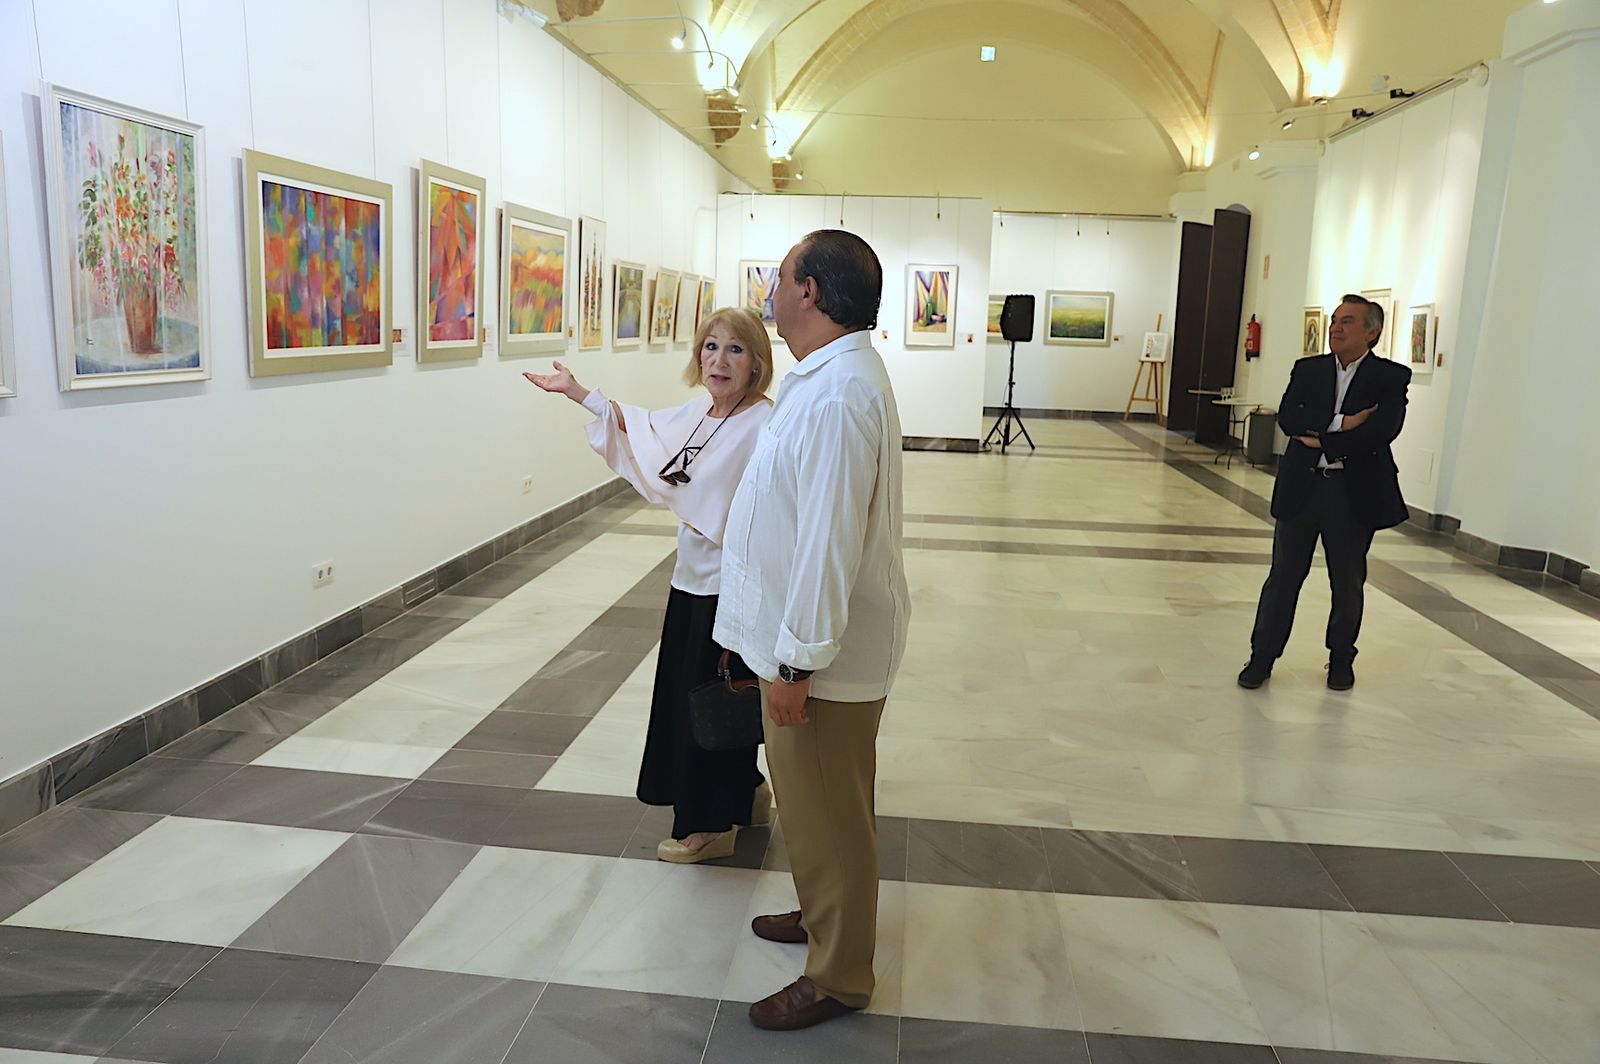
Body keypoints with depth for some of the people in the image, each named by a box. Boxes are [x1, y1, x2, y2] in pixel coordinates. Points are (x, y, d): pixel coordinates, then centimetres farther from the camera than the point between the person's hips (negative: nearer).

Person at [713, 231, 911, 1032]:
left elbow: (829, 541, -28)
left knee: (824, 813, 6)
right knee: (819, 806, 25)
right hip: (819, 638, 10)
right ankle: (826, 914, 46)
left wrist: (795, 662, -22)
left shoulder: (835, 395, -26)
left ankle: (838, 978, 25)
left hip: (823, 650, -10)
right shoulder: (838, 374, 9)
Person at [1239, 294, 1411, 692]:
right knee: (1283, 577, 7)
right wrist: (1339, 424, -20)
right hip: (1301, 488, 2)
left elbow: (1382, 430, -16)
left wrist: (1322, 439, -15)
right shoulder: (1308, 369, 7)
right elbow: (1287, 417, -8)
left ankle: (1341, 659, 30)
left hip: (1356, 492, -1)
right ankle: (1262, 657, 17)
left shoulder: (1391, 377, -1)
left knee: (1348, 584, 11)